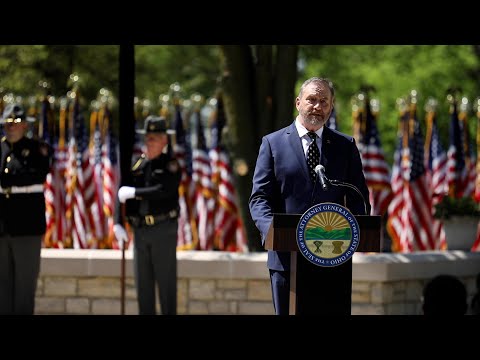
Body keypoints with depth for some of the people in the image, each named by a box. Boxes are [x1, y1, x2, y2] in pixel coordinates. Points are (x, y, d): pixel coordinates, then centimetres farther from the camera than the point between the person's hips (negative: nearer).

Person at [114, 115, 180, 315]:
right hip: (140, 230, 5)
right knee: (143, 282, 7)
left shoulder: (171, 164, -5)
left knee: (166, 281, -3)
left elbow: (163, 190, -22)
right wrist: (118, 223, 3)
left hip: (163, 229, -5)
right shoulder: (138, 164, 12)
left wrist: (134, 192, -20)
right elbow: (122, 193, 12)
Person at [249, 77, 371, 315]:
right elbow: (259, 197, 1)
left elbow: (358, 198, 10)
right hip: (287, 257, -1)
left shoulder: (346, 146, 13)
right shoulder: (273, 143, 7)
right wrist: (271, 229, -19)